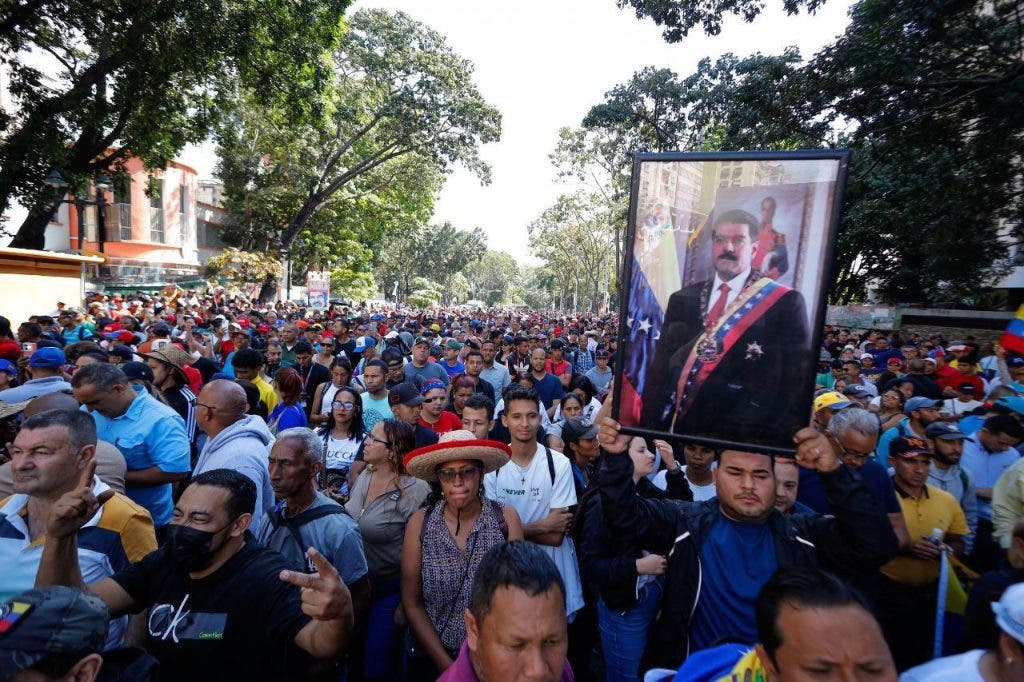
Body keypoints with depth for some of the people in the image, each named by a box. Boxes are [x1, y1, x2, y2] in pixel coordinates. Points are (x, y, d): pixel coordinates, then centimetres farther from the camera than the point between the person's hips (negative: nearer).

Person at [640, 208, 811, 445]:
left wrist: (784, 439, -11)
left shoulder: (785, 302, -1)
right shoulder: (682, 300, 9)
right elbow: (659, 368, 6)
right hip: (680, 427, 3)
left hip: (745, 434, -3)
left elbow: (798, 379, -4)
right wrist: (650, 427, -1)